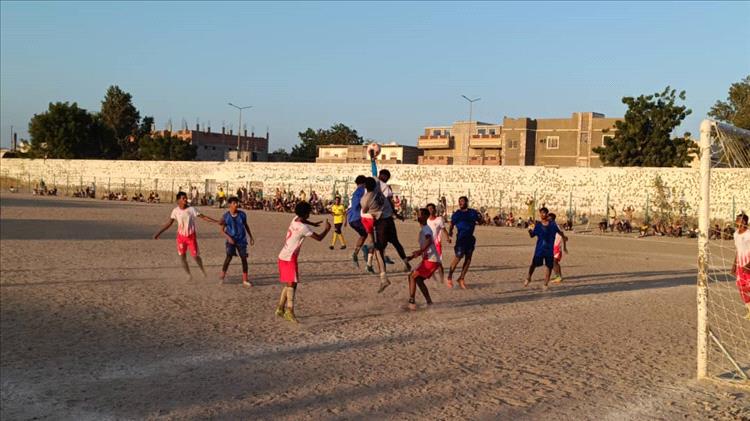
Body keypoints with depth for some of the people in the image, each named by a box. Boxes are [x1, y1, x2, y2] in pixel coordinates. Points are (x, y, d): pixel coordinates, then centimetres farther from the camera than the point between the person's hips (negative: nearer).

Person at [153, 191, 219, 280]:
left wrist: (216, 222, -20)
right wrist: (159, 233, 6)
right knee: (182, 257, 2)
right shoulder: (175, 211, -4)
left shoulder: (192, 209, -11)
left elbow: (204, 217, -11)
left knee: (195, 256, -2)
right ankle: (188, 274, 20)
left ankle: (203, 270, 26)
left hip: (191, 236, -2)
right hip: (181, 236, 2)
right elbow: (169, 223, 6)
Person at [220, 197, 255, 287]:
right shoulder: (226, 216, -8)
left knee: (244, 258, 0)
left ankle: (245, 280, 9)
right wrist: (228, 237, -18)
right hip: (231, 240, -2)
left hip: (241, 240, 2)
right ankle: (223, 274, 0)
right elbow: (222, 230, -2)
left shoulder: (242, 214, -2)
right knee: (229, 256, -21)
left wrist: (251, 237, 13)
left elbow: (246, 225, 13)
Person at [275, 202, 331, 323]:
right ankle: (289, 311, -19)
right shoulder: (303, 227, -18)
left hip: (283, 256, 9)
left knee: (289, 284, 16)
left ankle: (280, 308, 21)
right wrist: (327, 228, 3)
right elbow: (319, 238, -13)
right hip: (290, 258, -9)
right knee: (292, 284, -11)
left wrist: (312, 223, 32)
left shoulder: (295, 219, 6)